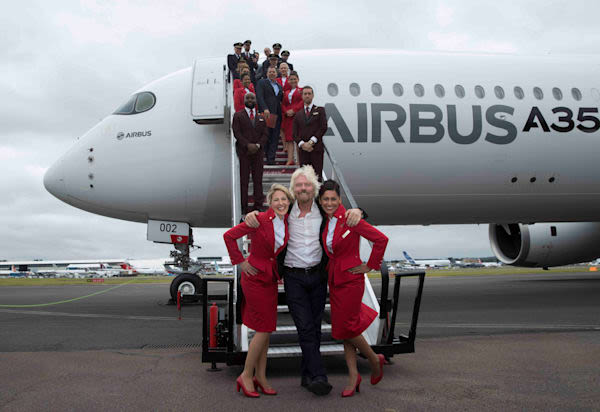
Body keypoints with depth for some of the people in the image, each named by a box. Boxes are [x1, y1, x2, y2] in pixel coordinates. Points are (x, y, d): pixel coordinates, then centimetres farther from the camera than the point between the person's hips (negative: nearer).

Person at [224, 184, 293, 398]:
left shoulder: (288, 223, 3)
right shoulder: (260, 220, -16)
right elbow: (229, 235, -13)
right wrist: (240, 262, -10)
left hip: (271, 279, 6)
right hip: (255, 278, -6)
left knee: (266, 329, 10)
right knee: (264, 329, -6)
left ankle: (260, 377, 22)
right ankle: (246, 376, 9)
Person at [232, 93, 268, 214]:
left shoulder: (261, 118, 18)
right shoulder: (238, 116, 8)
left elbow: (265, 134, 11)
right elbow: (236, 133, -2)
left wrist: (258, 145, -8)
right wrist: (248, 145, -14)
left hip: (258, 151, 3)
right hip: (244, 152, -3)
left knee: (258, 180, 1)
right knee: (244, 180, -4)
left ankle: (258, 205, 6)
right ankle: (244, 207, -1)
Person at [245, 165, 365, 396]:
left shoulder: (324, 212, 2)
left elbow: (352, 215, 12)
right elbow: (260, 218, 10)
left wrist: (356, 212, -12)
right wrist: (251, 216, -13)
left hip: (318, 276, 2)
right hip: (294, 278, -2)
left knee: (314, 327, 9)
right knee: (305, 327, -6)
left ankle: (307, 376, 21)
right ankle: (318, 377, -2)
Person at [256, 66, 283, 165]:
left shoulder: (279, 86, 23)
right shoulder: (262, 83, 5)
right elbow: (259, 97, -9)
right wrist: (265, 109, -21)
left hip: (277, 114, 5)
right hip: (266, 113, -5)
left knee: (275, 137, -1)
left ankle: (271, 158, 0)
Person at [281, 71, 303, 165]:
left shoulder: (301, 90, 7)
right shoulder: (286, 92, 21)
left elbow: (303, 102, -6)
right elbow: (283, 104, 16)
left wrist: (294, 110, -14)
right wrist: (286, 112, -5)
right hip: (288, 117, 5)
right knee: (289, 138, 0)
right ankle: (290, 159, -2)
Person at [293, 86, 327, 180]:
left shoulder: (320, 110, 11)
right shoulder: (298, 114, 19)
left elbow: (324, 127, -1)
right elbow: (295, 133, 11)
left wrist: (311, 142, -10)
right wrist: (302, 144, -8)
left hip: (316, 148, -2)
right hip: (303, 149, 3)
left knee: (317, 175, -7)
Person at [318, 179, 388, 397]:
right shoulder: (326, 222, 5)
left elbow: (381, 239, -17)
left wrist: (371, 266, -11)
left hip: (350, 279, -7)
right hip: (334, 279, 7)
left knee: (346, 328, -2)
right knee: (341, 328, 9)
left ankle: (375, 360, 24)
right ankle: (353, 377, 21)